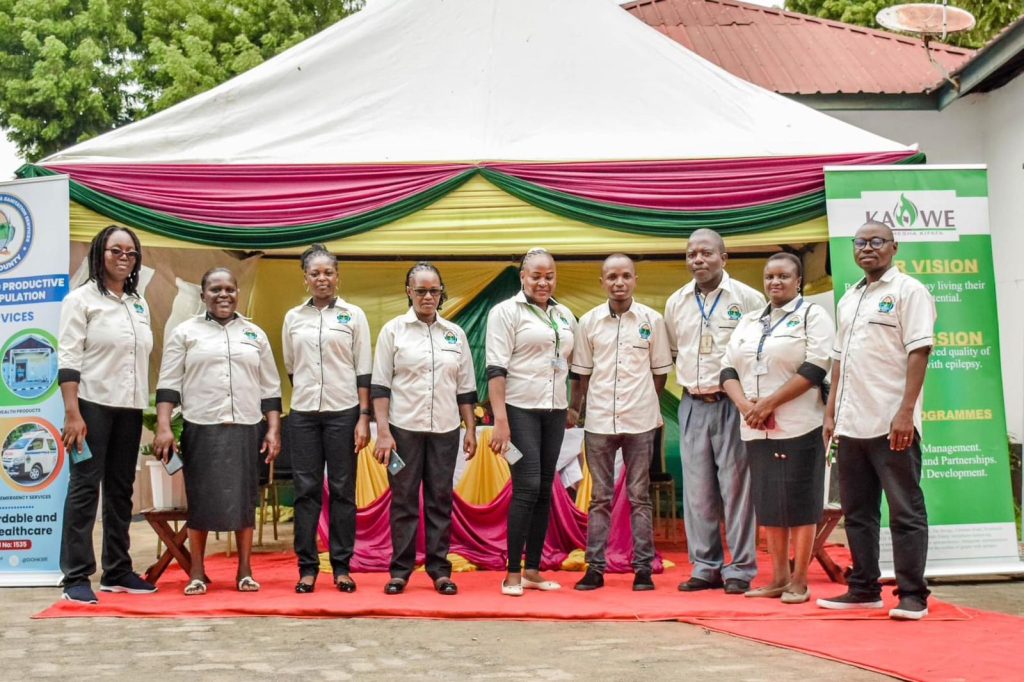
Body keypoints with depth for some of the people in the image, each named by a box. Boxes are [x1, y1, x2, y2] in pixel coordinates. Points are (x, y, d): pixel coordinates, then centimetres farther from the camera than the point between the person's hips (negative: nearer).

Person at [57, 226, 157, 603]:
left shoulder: (139, 303, 15)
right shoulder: (81, 299, -3)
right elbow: (67, 358, -10)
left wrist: (149, 409, 11)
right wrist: (72, 413, -18)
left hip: (130, 407, 6)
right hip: (93, 403, -6)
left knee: (121, 489, 9)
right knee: (85, 487, -6)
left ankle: (116, 571, 17)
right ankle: (76, 578, -3)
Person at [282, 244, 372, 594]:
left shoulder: (353, 315, 3)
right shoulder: (293, 318, 9)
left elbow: (363, 370, 0)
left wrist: (364, 417, -6)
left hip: (343, 411, -2)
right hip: (303, 413, 2)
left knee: (342, 490, 2)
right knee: (306, 490, 2)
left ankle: (342, 567, 8)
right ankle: (307, 567, 7)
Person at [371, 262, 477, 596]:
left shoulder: (455, 334, 9)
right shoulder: (393, 330, 1)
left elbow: (466, 388, 11)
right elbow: (380, 385, -2)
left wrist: (471, 430, 5)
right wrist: (383, 431, -9)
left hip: (445, 430, 2)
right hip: (404, 427, -2)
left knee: (440, 500, 5)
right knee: (403, 499, 2)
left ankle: (440, 569, 11)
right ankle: (400, 570, 9)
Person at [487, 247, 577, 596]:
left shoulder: (564, 315, 14)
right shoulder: (506, 312, -4)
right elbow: (496, 368, -10)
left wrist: (571, 408, 13)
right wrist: (500, 420, -17)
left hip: (554, 411, 6)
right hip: (520, 410, -6)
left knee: (544, 491, 7)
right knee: (527, 488, -10)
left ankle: (532, 570, 14)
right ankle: (512, 574, -3)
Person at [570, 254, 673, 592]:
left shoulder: (652, 320, 0)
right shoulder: (589, 322, 3)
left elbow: (660, 371, 7)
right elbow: (583, 373, 8)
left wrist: (643, 402, 4)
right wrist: (575, 408, 3)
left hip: (640, 422, -1)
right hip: (598, 421, 1)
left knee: (639, 497, 6)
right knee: (600, 498, 7)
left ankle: (643, 568, 11)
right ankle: (594, 567, 11)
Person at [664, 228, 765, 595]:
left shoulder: (747, 298, -3)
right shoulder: (676, 303, 10)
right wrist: (690, 382, 13)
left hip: (733, 403, -4)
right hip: (692, 404, 4)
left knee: (736, 486, -3)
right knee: (697, 490, 7)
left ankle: (740, 570, 5)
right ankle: (706, 568, 16)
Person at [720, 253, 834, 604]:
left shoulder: (812, 315, 0)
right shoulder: (749, 322, 17)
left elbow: (816, 368, -12)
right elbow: (729, 369, 13)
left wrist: (769, 404, -14)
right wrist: (745, 405, -6)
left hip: (799, 427, -6)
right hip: (757, 429, 6)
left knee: (800, 502, -2)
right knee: (768, 503, 9)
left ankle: (799, 580, 6)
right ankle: (778, 577, 18)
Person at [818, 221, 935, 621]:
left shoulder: (908, 291, -4)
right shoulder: (849, 300, 18)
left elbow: (919, 352, -12)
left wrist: (906, 411, -20)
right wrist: (831, 412, 15)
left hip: (892, 423, -8)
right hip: (852, 423, 8)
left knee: (905, 511, -2)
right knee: (857, 512, 11)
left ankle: (912, 595, 3)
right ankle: (863, 589, 20)